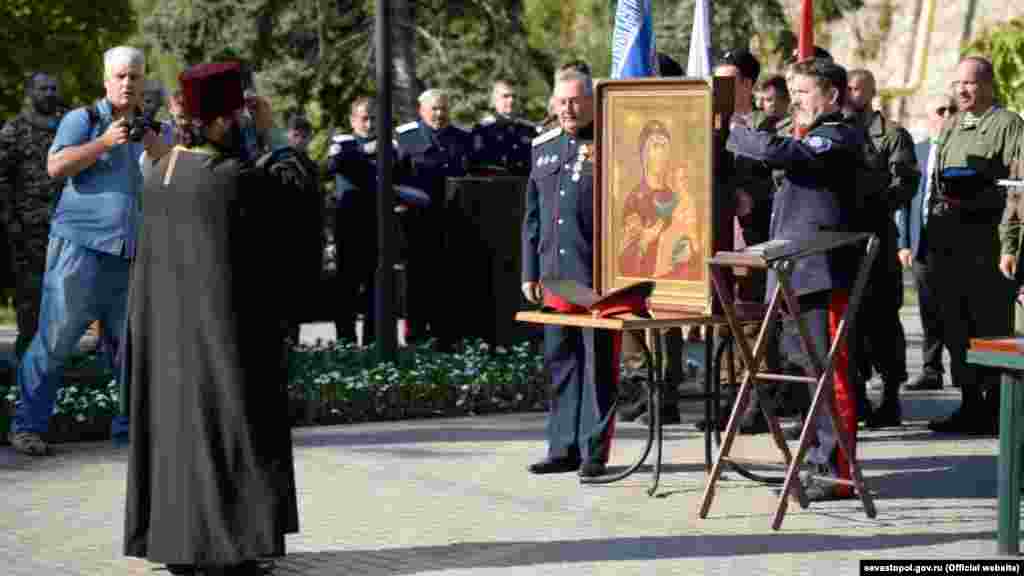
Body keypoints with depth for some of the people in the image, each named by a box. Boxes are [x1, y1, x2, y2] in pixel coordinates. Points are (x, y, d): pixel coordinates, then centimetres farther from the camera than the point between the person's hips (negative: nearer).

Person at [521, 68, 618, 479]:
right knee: (560, 361, 10)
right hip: (555, 275, 6)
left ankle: (593, 451, 4)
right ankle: (563, 448, 17)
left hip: (597, 275, -6)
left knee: (597, 363, 0)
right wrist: (530, 272, 14)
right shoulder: (543, 148, 14)